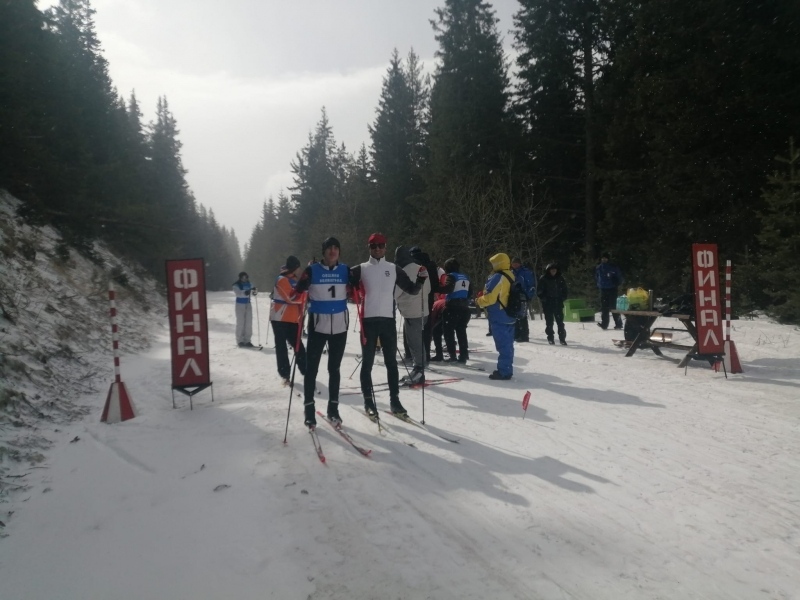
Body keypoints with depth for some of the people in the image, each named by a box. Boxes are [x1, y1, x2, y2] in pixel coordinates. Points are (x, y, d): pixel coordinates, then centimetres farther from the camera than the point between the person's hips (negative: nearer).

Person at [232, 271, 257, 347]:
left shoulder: (249, 284, 7)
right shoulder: (236, 285, -8)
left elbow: (254, 293, 8)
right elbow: (238, 293, -24)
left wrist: (254, 291, -16)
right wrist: (246, 292, -42)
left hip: (248, 304, 5)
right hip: (240, 304, -5)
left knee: (249, 322, 3)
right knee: (240, 323, -5)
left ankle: (247, 340, 10)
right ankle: (240, 341, 2)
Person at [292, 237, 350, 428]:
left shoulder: (345, 270, 3)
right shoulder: (312, 270, -4)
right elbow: (297, 293, -4)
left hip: (340, 326, 3)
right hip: (317, 326, -2)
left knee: (334, 368, 12)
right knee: (312, 368, 1)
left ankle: (333, 408, 23)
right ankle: (309, 409, 12)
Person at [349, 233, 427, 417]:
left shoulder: (394, 269, 9)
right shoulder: (361, 269, 3)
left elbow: (411, 289, 10)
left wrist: (420, 280, -8)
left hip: (388, 320, 2)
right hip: (368, 320, -2)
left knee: (391, 361, 7)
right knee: (367, 362, 4)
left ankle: (394, 400, 15)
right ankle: (368, 401, 12)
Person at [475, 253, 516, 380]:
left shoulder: (497, 278, -17)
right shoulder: (511, 277, 14)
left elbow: (490, 298, -20)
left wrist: (479, 301, -1)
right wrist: (484, 294, 18)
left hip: (499, 317, -10)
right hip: (509, 315, 10)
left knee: (502, 345, -6)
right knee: (507, 344, 13)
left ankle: (504, 371, -3)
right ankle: (507, 369, 20)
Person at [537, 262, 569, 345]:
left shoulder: (561, 279, 6)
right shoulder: (543, 279, -2)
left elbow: (565, 290, 15)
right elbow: (540, 292, 1)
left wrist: (562, 298, 3)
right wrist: (544, 299, -8)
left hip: (558, 303, 2)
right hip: (547, 304, -2)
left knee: (560, 321, -2)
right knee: (549, 322, 3)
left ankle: (562, 338, 1)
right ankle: (550, 338, 11)